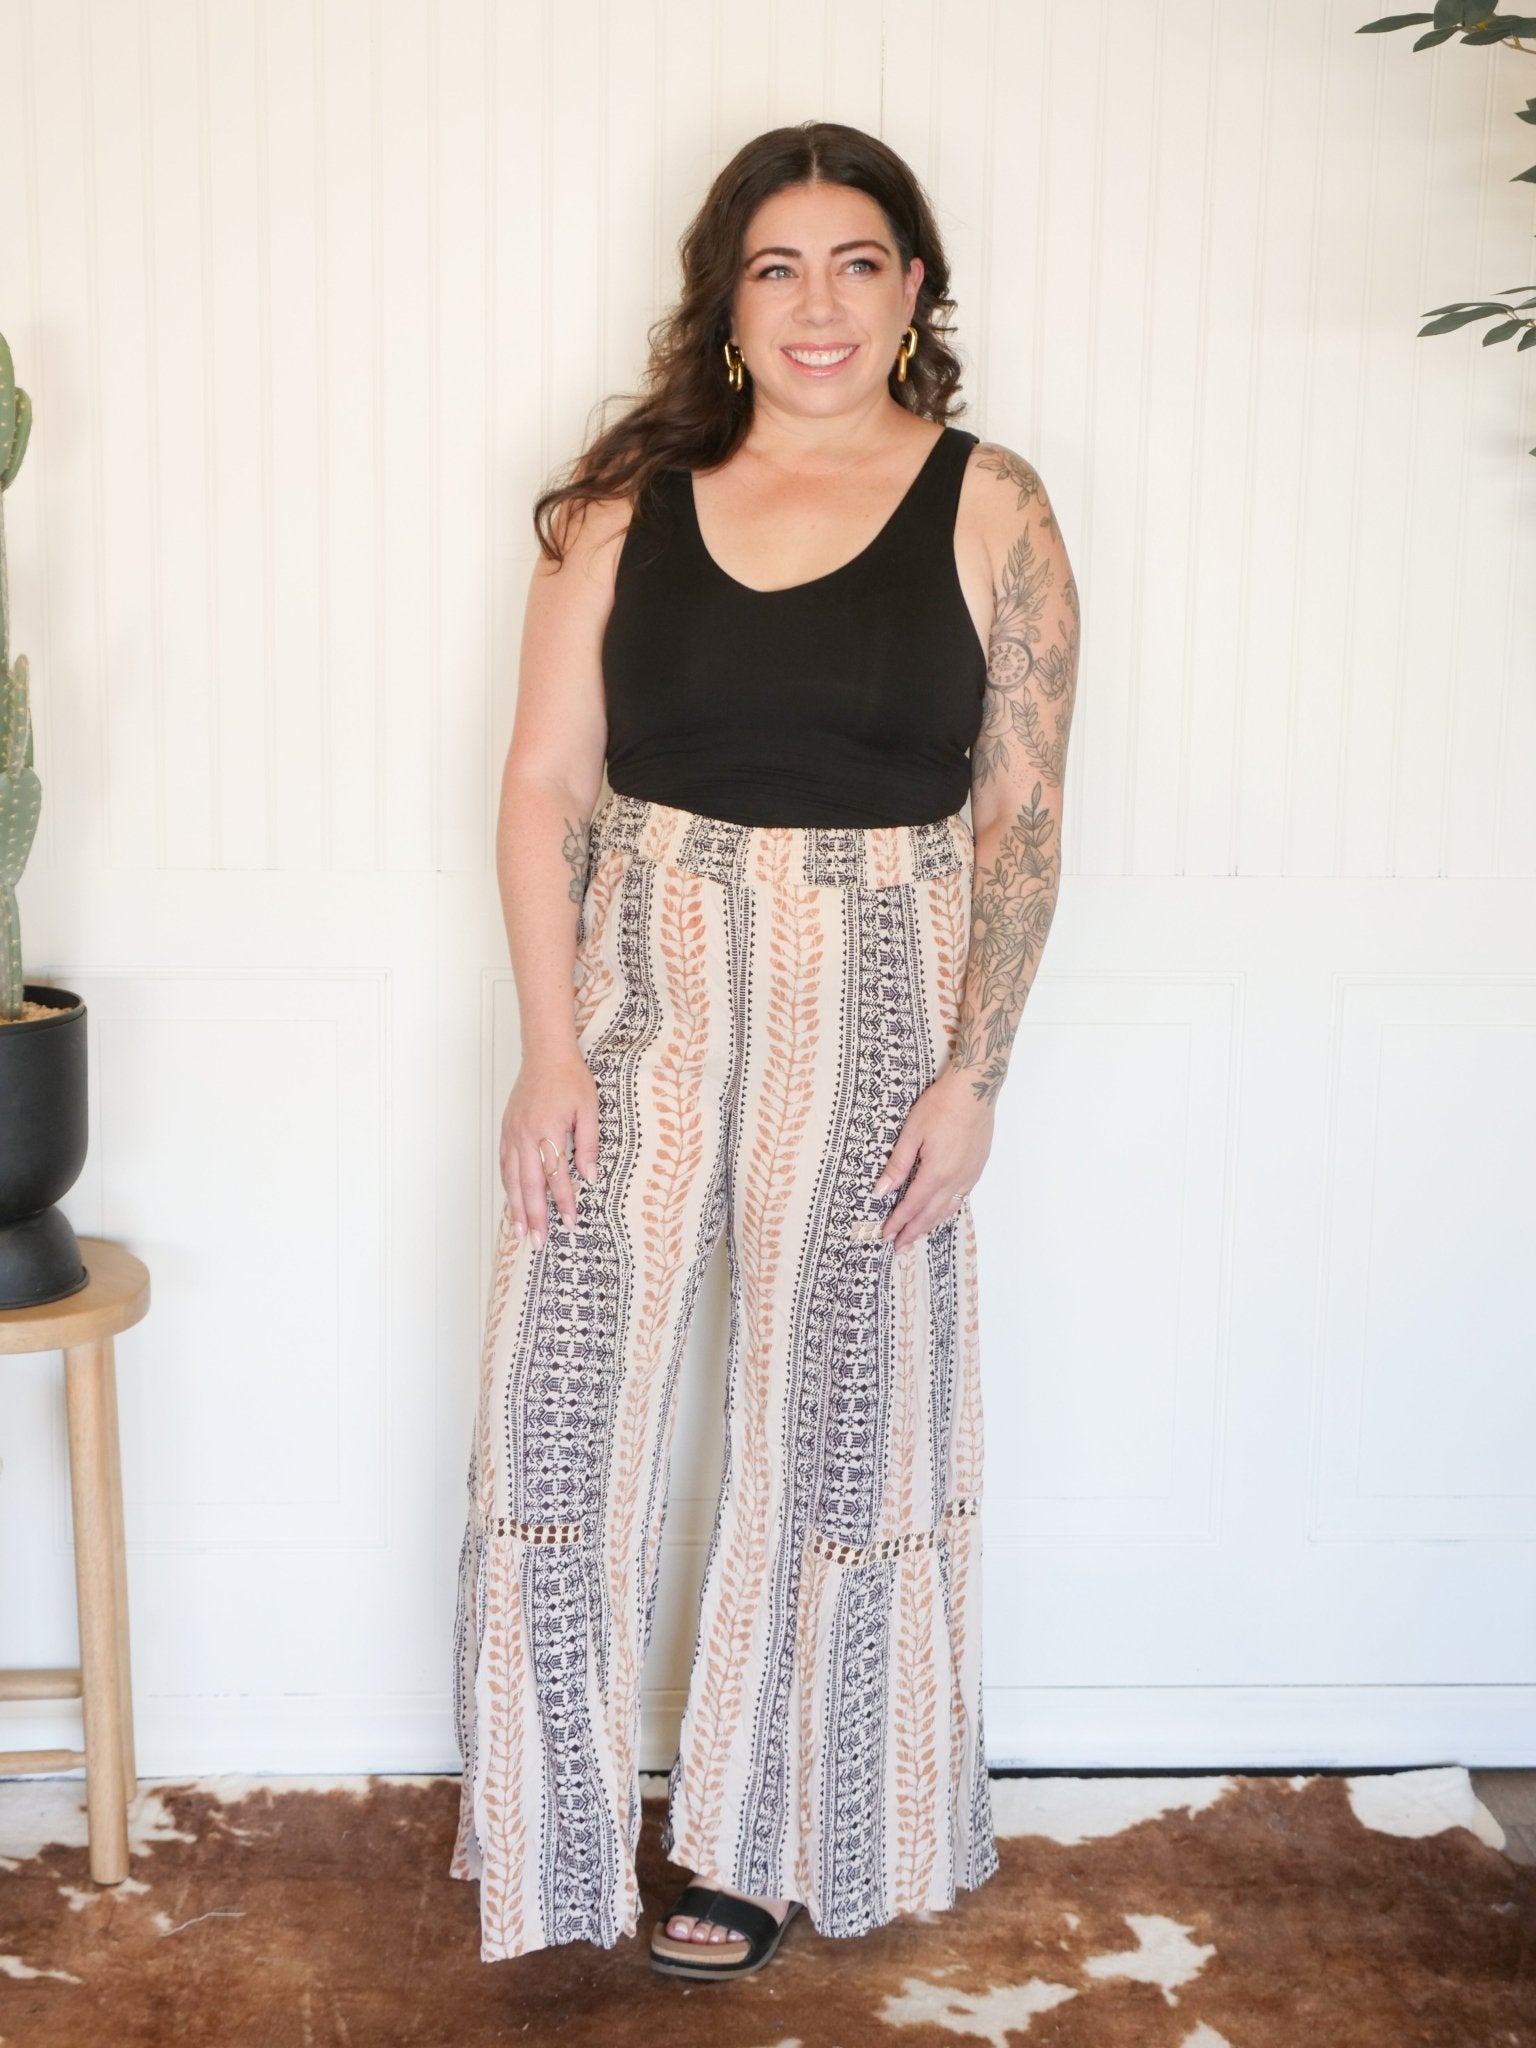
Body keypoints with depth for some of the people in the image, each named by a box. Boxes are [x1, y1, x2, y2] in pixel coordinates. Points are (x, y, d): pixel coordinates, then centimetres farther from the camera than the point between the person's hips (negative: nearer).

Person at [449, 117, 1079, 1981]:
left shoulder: (989, 512, -1)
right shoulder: (627, 505, 2)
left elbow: (1022, 816, -2)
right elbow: (545, 784, 0)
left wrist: (973, 1074, -8)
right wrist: (551, 1047, -8)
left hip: (874, 1011, -1)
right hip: (640, 992, 1)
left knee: (834, 1422, 9)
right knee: (562, 1393, 3)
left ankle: (752, 1839, 29)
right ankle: (549, 1804, 27)